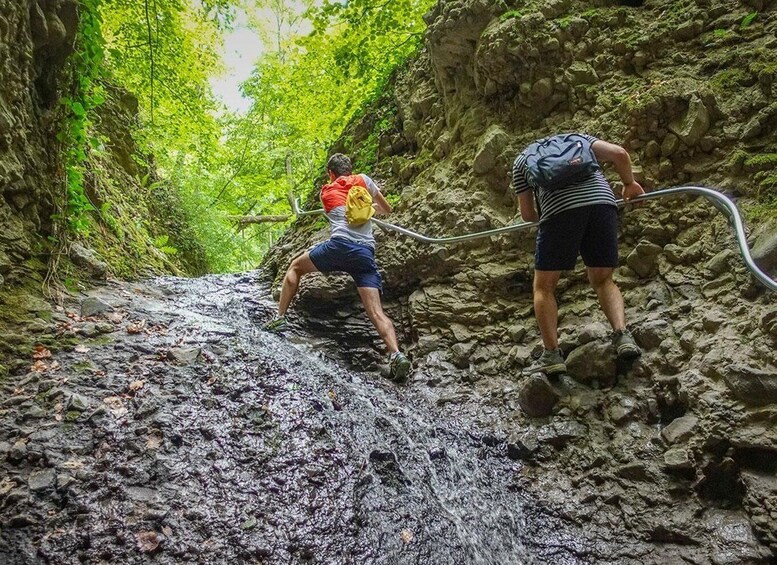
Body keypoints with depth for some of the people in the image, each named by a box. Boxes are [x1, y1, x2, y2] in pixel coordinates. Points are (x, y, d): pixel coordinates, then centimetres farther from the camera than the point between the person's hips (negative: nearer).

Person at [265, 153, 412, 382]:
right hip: (366, 253, 1)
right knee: (376, 312, -4)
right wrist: (372, 207, 54)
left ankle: (279, 318, 18)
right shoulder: (363, 180, 21)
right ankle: (396, 354, -25)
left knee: (295, 267, 24)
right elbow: (387, 209, 32)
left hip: (340, 245, -1)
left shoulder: (326, 192, 24)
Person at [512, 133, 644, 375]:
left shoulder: (522, 159, 28)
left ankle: (551, 354, 3)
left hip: (560, 209, -3)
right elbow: (619, 153, 17)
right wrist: (630, 184, 32)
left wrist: (542, 218, 48)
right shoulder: (577, 138, 33)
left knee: (543, 286, 10)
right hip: (603, 202, 3)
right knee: (603, 280, 19)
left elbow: (527, 214, 26)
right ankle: (622, 334, -1)